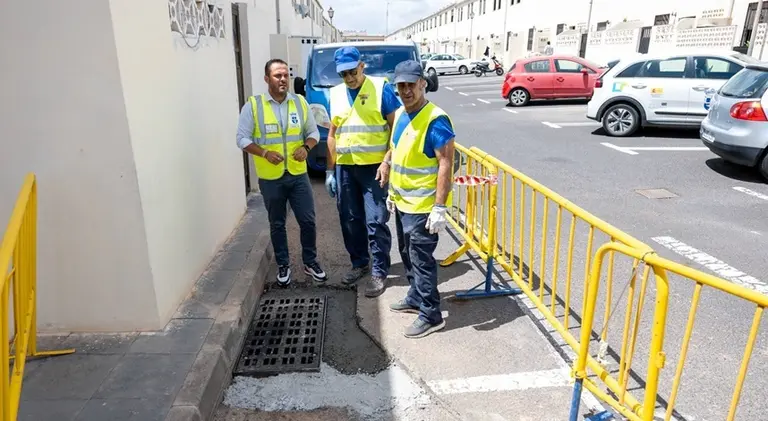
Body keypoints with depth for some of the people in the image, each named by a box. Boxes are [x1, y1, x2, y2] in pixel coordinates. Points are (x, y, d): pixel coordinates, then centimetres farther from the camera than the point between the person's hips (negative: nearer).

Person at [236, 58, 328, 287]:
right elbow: (242, 139, -5)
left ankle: (310, 262, 25)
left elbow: (313, 132, 8)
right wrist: (265, 153, -21)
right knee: (277, 224, 11)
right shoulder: (253, 105, -6)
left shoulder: (300, 102, 3)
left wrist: (306, 147, -13)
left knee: (308, 221, 6)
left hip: (298, 175, 2)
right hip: (270, 178, -2)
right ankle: (283, 265, 28)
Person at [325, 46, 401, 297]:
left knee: (376, 221, -3)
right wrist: (330, 170, 11)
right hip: (344, 168, 5)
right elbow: (332, 134, 15)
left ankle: (380, 272, 10)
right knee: (350, 220, 12)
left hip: (374, 167, -5)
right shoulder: (335, 94, 11)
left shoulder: (381, 88, -5)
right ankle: (359, 263, 29)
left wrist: (388, 162, -15)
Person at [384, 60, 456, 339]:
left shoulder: (436, 120, -19)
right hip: (402, 202, 9)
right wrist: (392, 192, 19)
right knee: (407, 255, 19)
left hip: (423, 206, -9)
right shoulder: (400, 115, 8)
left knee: (421, 259, -1)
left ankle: (431, 316, 12)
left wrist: (440, 207, -24)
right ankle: (416, 298, 37)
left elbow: (445, 165, -21)